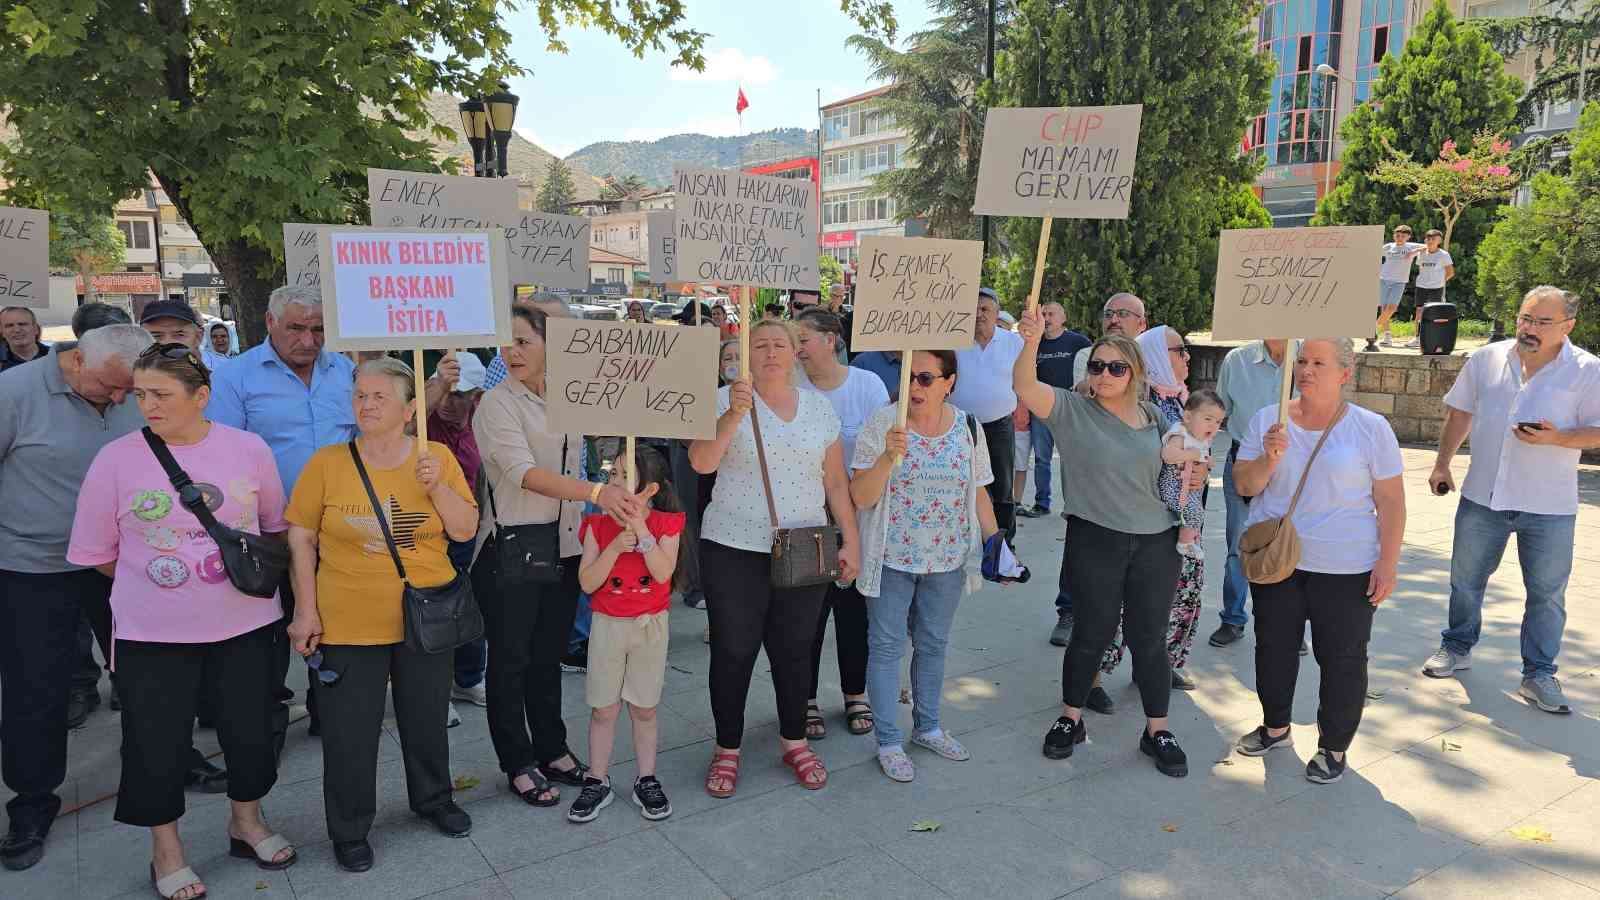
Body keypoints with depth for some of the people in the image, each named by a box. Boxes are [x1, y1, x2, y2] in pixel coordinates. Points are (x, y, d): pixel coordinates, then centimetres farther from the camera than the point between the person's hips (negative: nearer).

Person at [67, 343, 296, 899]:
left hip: (244, 623, 2)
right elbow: (96, 553, 1)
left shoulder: (248, 448, -4)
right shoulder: (116, 458, -8)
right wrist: (153, 579, 6)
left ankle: (246, 823, 39)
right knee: (157, 742, 10)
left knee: (250, 729, 13)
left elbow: (275, 524, 10)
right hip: (153, 631, -1)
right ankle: (166, 852, 32)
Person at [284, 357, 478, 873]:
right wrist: (306, 610, -5)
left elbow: (466, 530, -4)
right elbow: (301, 539, -1)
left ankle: (434, 800, 40)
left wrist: (436, 486, -19)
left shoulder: (438, 458, -3)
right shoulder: (328, 462, -7)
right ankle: (350, 831, 28)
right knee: (349, 732, 8)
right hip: (348, 623, -1)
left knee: (427, 719, 17)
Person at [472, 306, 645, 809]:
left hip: (563, 545, 6)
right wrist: (596, 493, -40)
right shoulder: (497, 404, -13)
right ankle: (518, 765, 21)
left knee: (549, 655, 16)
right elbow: (525, 473, -28)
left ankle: (552, 752, 30)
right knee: (511, 659, 7)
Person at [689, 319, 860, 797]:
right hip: (735, 550, -3)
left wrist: (850, 540, 7)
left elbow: (836, 482, 10)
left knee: (794, 650, 12)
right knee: (733, 651, 5)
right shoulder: (726, 400, -4)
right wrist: (735, 413, -30)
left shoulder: (820, 407, 8)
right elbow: (701, 462, -19)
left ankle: (794, 742, 31)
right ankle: (727, 748, 22)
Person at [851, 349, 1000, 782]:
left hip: (947, 559, 4)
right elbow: (861, 497, -16)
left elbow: (977, 493, 9)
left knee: (933, 644, 16)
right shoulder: (883, 422, -11)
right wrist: (888, 457, -31)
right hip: (892, 558, -3)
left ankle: (927, 727, 33)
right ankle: (889, 742, 16)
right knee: (887, 646, 4)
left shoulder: (967, 427, 0)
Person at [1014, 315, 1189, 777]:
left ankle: (1157, 731, 25)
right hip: (1094, 540, -3)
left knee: (1149, 638, 9)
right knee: (1094, 632, 7)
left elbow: (1171, 467, 24)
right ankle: (1070, 719, 27)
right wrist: (1031, 341, -39)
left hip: (1155, 541, 3)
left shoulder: (1153, 416, 8)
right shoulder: (1072, 409, -6)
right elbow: (1026, 386, -24)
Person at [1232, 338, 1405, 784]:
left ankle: (1334, 747, 24)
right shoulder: (1268, 420, 2)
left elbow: (1390, 501, -4)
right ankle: (1275, 726, 35)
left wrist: (1388, 561, -9)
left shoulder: (1370, 428, -5)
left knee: (1342, 658, 6)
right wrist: (1270, 457, -20)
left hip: (1345, 567, -3)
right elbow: (1244, 485, -1)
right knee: (1273, 648, 15)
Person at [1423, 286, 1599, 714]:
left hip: (1549, 507, -2)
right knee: (1465, 580, 15)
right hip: (1482, 497, 3)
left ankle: (1538, 675, 18)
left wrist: (1557, 438, -25)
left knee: (1546, 594, 6)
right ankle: (1457, 647, 34)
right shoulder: (1486, 359, 2)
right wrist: (1442, 463, 8)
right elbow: (1460, 412, 12)